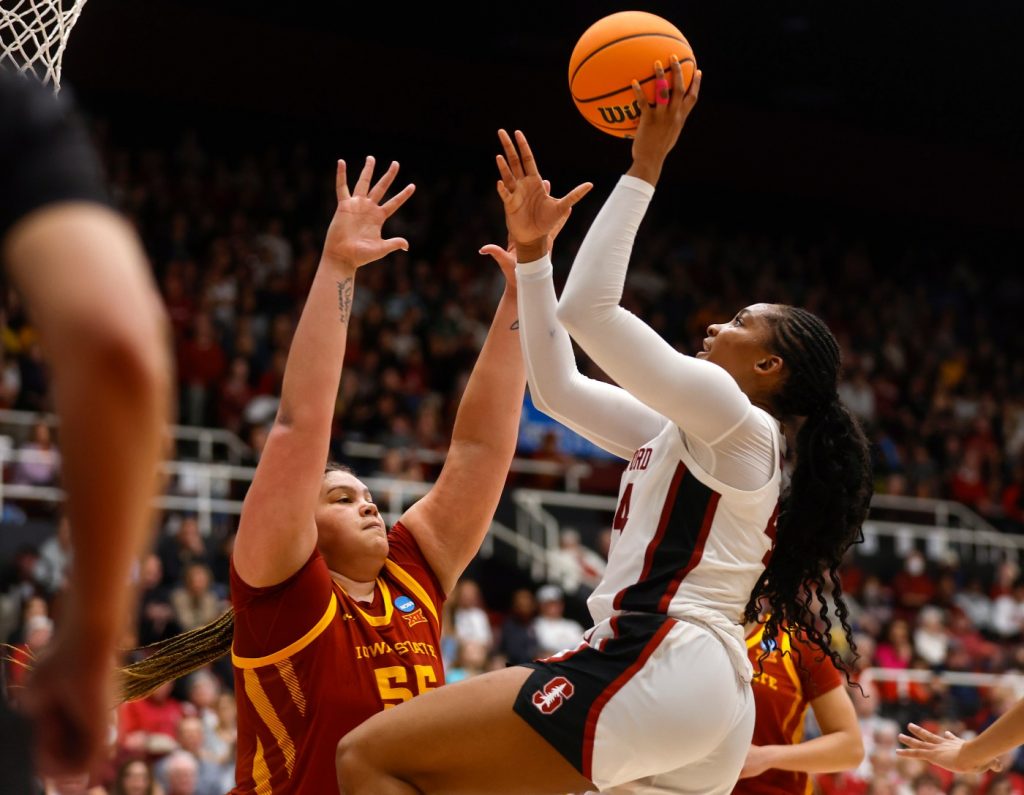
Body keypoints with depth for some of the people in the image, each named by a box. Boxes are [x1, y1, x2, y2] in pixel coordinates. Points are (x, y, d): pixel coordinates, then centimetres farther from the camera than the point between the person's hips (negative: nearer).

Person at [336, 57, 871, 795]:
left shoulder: (735, 418, -2)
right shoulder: (690, 433, 24)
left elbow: (587, 308, -11)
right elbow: (558, 387, 27)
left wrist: (644, 167, -5)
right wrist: (532, 250, 26)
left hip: (655, 672, -10)